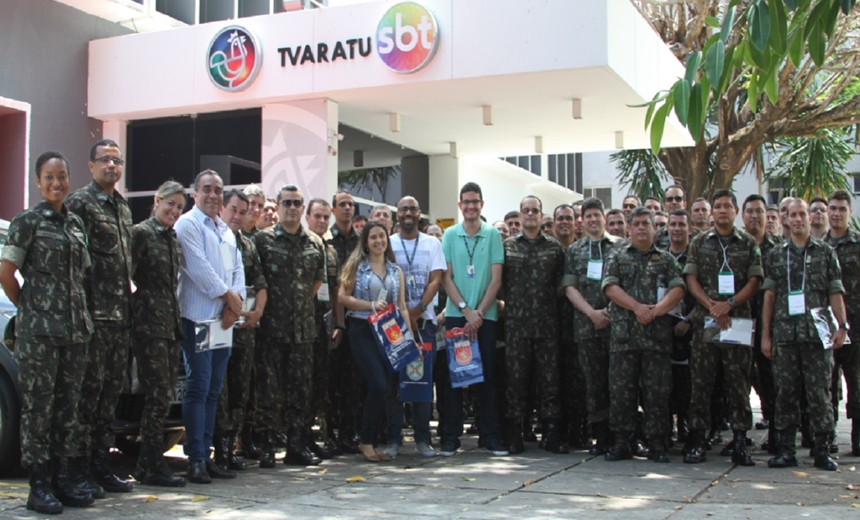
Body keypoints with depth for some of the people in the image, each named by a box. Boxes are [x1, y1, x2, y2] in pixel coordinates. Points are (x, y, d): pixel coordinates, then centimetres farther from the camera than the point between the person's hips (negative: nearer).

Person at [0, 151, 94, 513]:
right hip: (38, 331, -6)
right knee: (38, 405, -2)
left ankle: (65, 480, 17)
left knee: (69, 405, 9)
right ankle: (39, 486, 4)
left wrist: (80, 313, 10)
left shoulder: (76, 223, 14)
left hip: (75, 328, 6)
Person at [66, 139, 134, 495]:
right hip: (93, 315, -8)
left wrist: (128, 300, 16)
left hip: (121, 316, 8)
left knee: (111, 390, 10)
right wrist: (83, 309, -16)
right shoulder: (80, 203, -5)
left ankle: (101, 465, 17)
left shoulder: (123, 208, 19)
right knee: (88, 390, -6)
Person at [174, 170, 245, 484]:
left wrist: (235, 303, -4)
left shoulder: (226, 231, 20)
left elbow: (238, 269, 13)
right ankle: (195, 460, -3)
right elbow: (199, 269, -13)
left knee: (213, 391, 9)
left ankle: (206, 455, 15)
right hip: (198, 319, -7)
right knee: (198, 389, -7)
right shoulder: (187, 224, -4)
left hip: (223, 320, 7)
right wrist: (230, 296, -7)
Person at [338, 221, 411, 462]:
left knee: (387, 387, 1)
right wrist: (372, 305, -15)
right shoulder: (356, 265, 2)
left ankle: (372, 441, 15)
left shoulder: (395, 270, 14)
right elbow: (342, 297, -6)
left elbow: (402, 307, 13)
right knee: (379, 384, -16)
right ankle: (366, 442, 0)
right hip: (362, 331, -5)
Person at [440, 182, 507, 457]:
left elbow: (496, 280, -1)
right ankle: (450, 436, 8)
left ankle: (490, 435, 11)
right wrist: (465, 309, -9)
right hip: (456, 315, 0)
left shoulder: (493, 234, 3)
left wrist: (478, 312, -8)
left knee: (487, 375, 3)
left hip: (485, 315, 0)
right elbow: (446, 278, 2)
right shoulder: (450, 235, 5)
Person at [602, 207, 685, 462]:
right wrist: (637, 307, -13)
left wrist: (657, 309, -17)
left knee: (657, 391, 1)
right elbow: (610, 287, -2)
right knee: (621, 390, 1)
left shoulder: (666, 260, 13)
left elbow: (678, 289, 0)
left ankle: (656, 443, 8)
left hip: (657, 334, 0)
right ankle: (621, 442, 9)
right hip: (624, 334, 0)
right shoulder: (617, 257, 12)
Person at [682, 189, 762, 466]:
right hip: (705, 321, 1)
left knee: (738, 383, 1)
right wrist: (711, 306, -12)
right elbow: (691, 279, 3)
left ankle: (739, 441, 6)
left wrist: (729, 304, -13)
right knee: (701, 381, 1)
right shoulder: (699, 243, 10)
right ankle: (697, 440, 6)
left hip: (738, 321, 0)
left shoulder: (749, 244, 8)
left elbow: (754, 282, 2)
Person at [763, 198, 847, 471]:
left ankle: (822, 450, 7)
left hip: (817, 333, -1)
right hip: (784, 334, 1)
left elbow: (835, 292, 5)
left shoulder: (825, 252, 8)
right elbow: (769, 296, 10)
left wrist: (842, 325, -8)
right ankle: (786, 449, 10)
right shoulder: (776, 254, 11)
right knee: (786, 393, 3)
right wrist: (766, 334, 5)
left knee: (819, 393, 0)